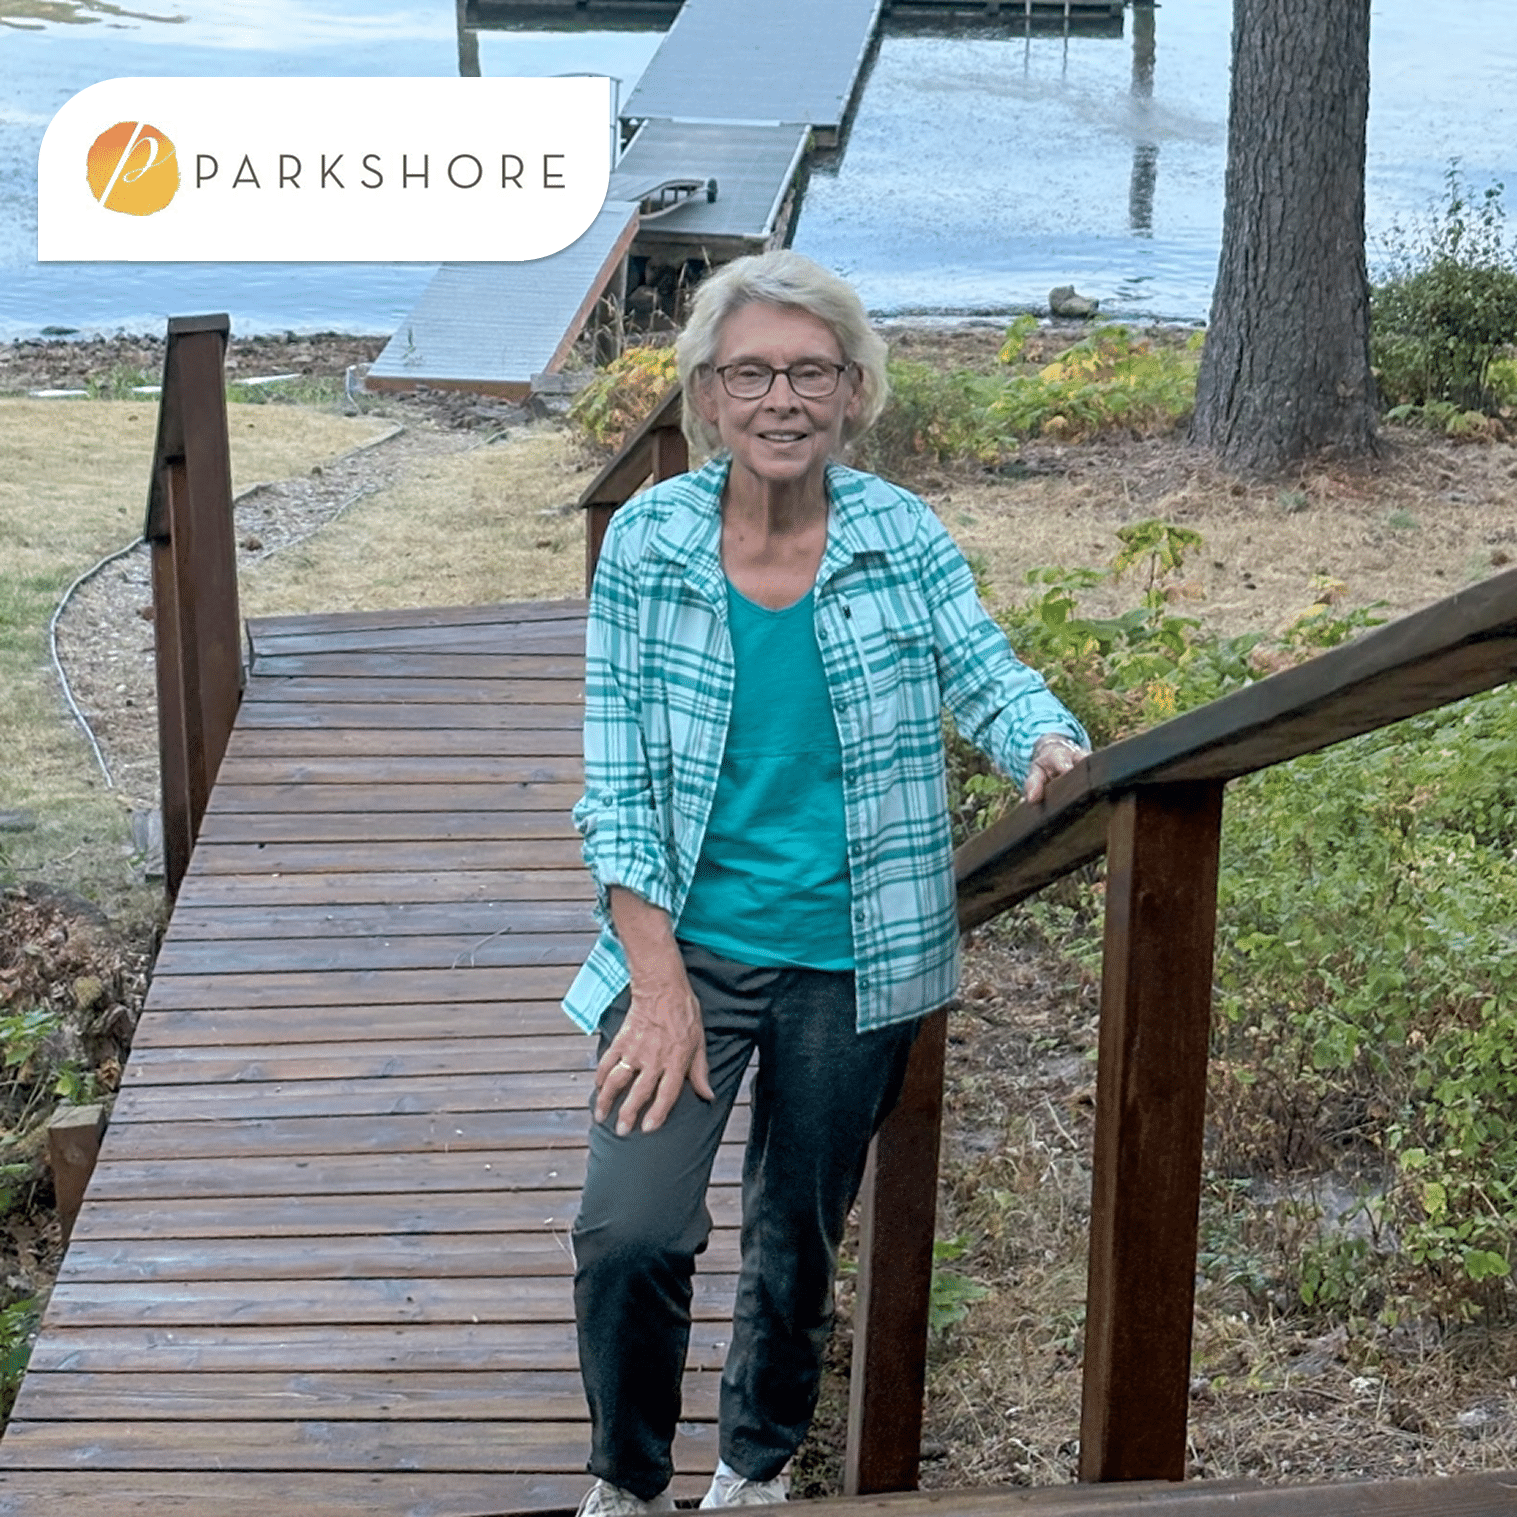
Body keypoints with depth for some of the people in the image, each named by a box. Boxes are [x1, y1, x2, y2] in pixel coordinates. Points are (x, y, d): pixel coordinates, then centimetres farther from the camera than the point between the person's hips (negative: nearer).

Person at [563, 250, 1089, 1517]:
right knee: (630, 1233, -13)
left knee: (799, 1241, 16)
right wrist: (659, 982, -13)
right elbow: (617, 782, -7)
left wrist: (1046, 744, -29)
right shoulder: (647, 540, -6)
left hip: (850, 961, 1)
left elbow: (987, 673, -4)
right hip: (688, 945, -1)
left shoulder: (903, 536, -4)